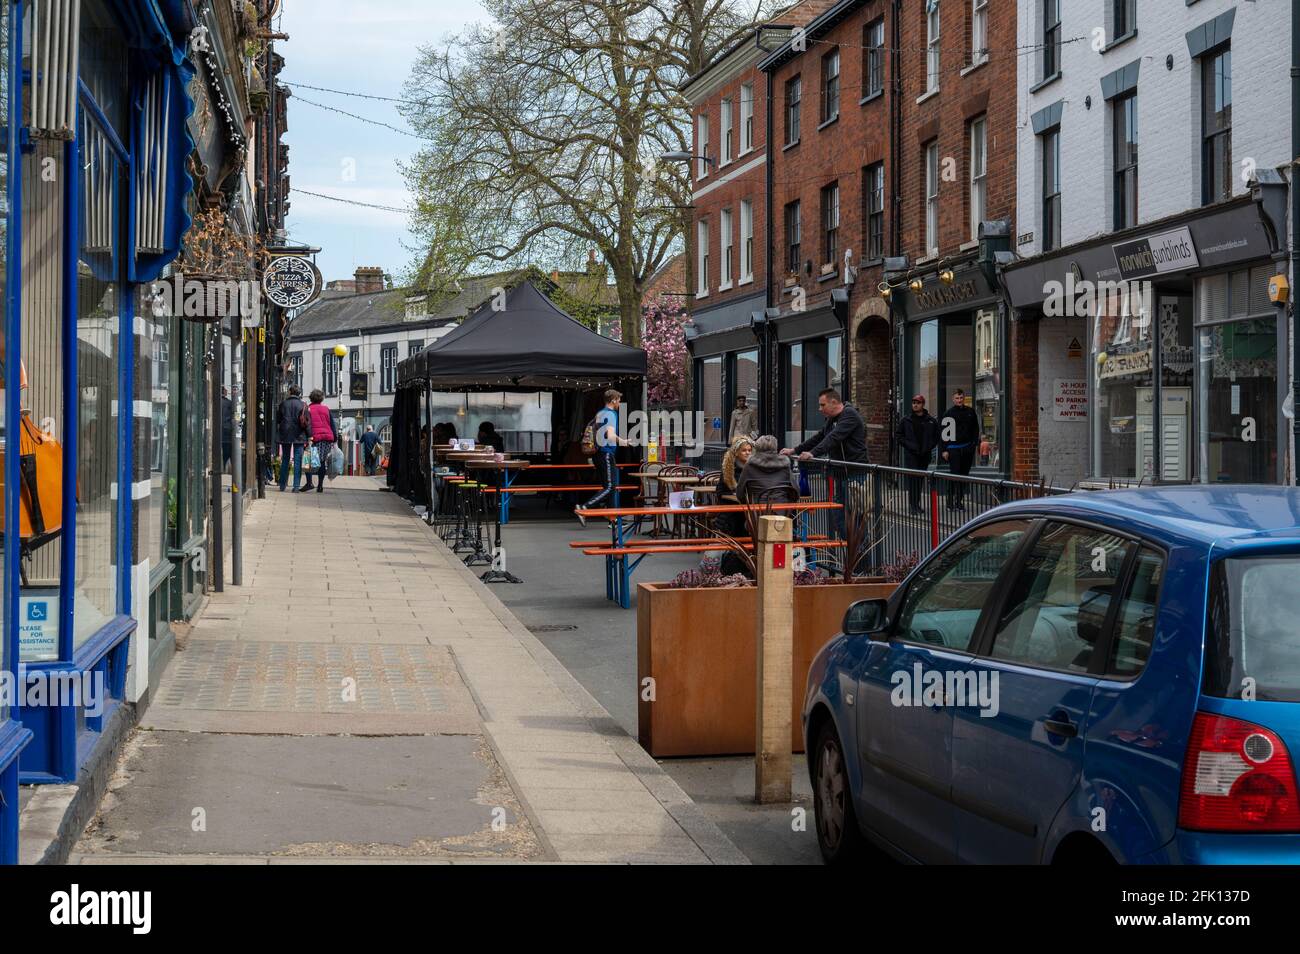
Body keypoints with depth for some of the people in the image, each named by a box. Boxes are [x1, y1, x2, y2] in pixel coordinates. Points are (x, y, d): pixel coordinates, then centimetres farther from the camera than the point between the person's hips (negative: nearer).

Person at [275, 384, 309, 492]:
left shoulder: (283, 403, 1)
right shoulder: (303, 404, -3)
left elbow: (277, 420, 5)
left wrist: (277, 437, 13)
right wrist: (308, 437, -1)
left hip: (285, 435, 2)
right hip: (298, 435, -2)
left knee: (285, 460, 12)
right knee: (297, 460, 0)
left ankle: (282, 485, 14)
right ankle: (296, 486, -6)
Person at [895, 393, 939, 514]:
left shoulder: (931, 421, 5)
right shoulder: (906, 420, 2)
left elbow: (936, 436, 13)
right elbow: (898, 434, 8)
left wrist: (929, 447, 0)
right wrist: (907, 444, -4)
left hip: (925, 455, 3)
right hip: (911, 455, -3)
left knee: (921, 479, 8)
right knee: (913, 478, -11)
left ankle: (917, 504, 17)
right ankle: (914, 505, -13)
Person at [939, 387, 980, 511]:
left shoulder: (970, 412, 10)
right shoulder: (948, 413, -1)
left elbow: (975, 430, 19)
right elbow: (943, 433, -1)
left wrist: (974, 443, 6)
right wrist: (944, 450, -7)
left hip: (967, 448, 4)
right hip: (954, 448, -4)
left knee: (964, 475, 8)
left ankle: (960, 501, 15)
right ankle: (951, 502, -7)